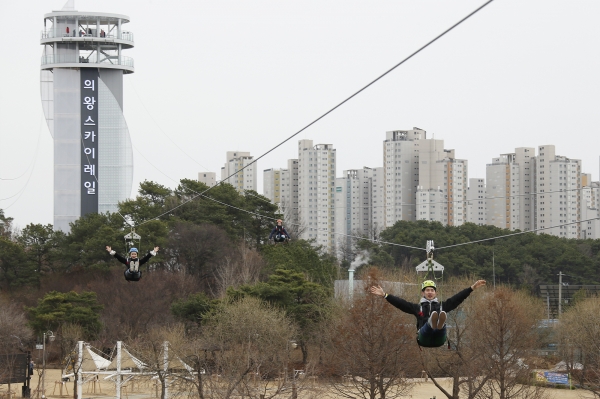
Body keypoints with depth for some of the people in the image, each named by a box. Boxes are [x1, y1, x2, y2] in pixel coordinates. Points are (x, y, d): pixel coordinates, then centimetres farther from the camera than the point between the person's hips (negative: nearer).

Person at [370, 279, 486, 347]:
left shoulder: (442, 306, 31)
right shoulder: (417, 307, 28)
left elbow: (458, 298, 25)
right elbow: (400, 303, 21)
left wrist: (472, 288, 18)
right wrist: (384, 295, 12)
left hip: (439, 339, 1)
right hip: (423, 339, -1)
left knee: (442, 324, -35)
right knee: (428, 323, -36)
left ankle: (439, 325, -70)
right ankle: (432, 323, -71)